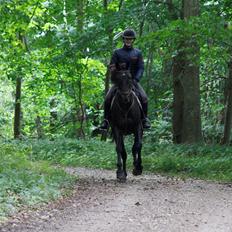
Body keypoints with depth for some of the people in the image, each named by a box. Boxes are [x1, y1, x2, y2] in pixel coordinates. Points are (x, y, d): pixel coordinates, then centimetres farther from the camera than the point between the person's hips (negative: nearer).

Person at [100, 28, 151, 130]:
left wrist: (136, 79, -14)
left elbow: (141, 68, 2)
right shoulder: (117, 52, 7)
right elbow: (111, 67, 2)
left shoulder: (138, 53, 9)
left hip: (133, 80, 0)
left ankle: (145, 119, -6)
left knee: (144, 98, -22)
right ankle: (106, 120, -10)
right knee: (108, 98, -20)